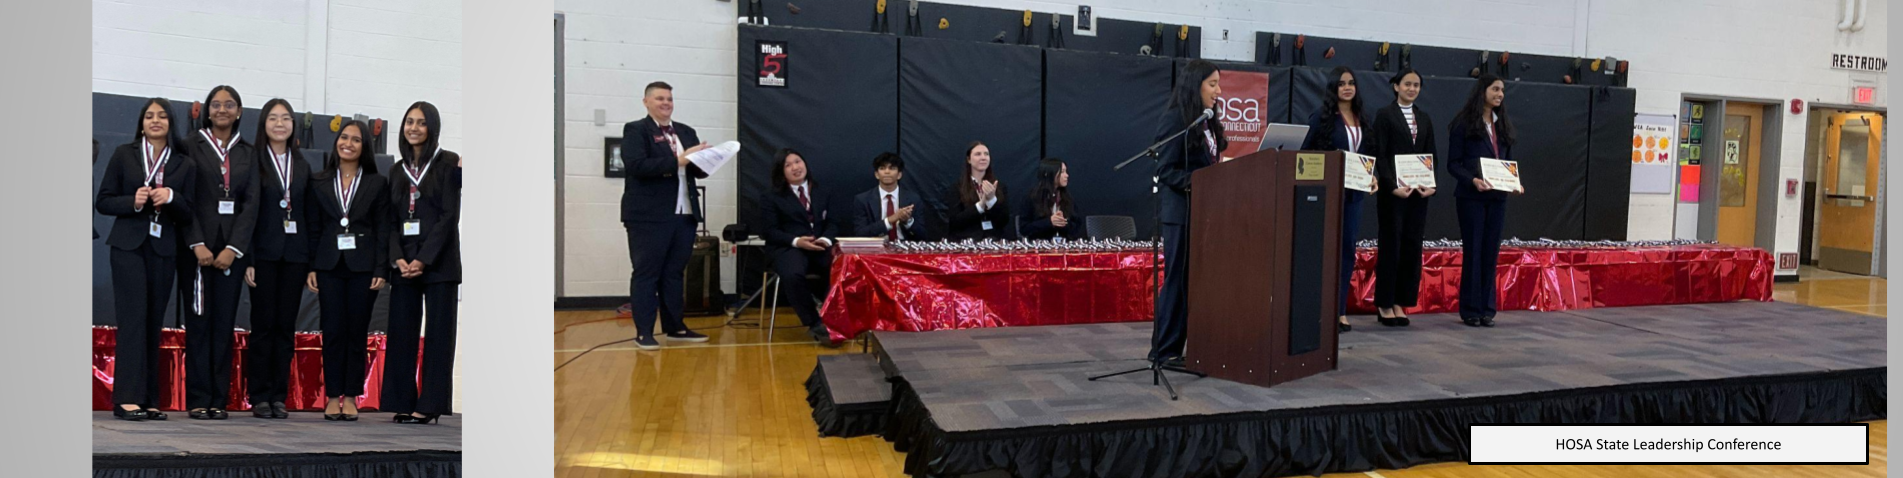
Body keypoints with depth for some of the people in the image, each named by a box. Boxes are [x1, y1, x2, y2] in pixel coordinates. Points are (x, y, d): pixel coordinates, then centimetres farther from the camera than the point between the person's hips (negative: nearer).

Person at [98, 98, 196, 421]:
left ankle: (149, 400, 6)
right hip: (128, 246, -2)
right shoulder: (124, 155, 7)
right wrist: (133, 201, -13)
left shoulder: (184, 164, 10)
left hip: (163, 250, 2)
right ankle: (127, 398, -11)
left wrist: (171, 197, -11)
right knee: (133, 318, -11)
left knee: (154, 322, 3)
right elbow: (102, 202, 5)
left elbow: (188, 215, 8)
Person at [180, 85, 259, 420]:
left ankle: (219, 400, 5)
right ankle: (198, 399, 2)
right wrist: (197, 244, -12)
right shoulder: (191, 146, 5)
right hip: (197, 246, -2)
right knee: (199, 321, -2)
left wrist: (233, 248, -6)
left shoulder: (247, 153, 12)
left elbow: (251, 203, 5)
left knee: (225, 323, 2)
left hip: (232, 248, 2)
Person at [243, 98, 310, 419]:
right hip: (264, 252, -3)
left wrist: (312, 262, 6)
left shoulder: (302, 166, 12)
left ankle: (279, 396, 10)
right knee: (263, 324, -1)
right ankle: (259, 396, 7)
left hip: (294, 254, 3)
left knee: (286, 326, 5)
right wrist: (248, 260, -11)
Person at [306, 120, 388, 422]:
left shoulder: (377, 183, 4)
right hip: (329, 265, 1)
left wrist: (381, 270, -6)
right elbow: (312, 227, 7)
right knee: (333, 331, 1)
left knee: (357, 332, 2)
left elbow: (383, 230, 2)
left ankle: (351, 397, 9)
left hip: (363, 266, -1)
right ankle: (333, 396, 8)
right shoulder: (319, 182, 8)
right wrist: (310, 267, 0)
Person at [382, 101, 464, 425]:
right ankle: (403, 402, 9)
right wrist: (398, 259, -6)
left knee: (438, 334, -2)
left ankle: (429, 405, 2)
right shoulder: (397, 170, 15)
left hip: (438, 261, -5)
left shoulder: (448, 162, -1)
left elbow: (450, 215, -8)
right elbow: (391, 219, 10)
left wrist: (423, 259, -13)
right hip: (404, 262, 5)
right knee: (401, 332, 3)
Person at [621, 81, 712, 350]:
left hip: (684, 215, 6)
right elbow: (637, 166, -17)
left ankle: (674, 327, 20)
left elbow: (700, 169, 13)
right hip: (649, 216, -6)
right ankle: (643, 332, 5)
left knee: (675, 273, 12)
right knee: (646, 274, 0)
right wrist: (677, 160, -20)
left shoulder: (686, 132, 17)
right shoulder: (635, 130, -1)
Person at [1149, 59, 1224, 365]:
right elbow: (1165, 170, -15)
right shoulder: (1175, 120, -10)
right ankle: (1164, 351, 6)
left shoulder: (1208, 122, 15)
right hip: (1182, 211, -8)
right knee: (1179, 279, -3)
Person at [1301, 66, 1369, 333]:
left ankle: (1340, 310, 12)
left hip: (1353, 191, 6)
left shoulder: (1359, 118, 13)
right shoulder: (1322, 117, -4)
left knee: (1347, 249, 6)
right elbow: (1305, 152, -4)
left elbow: (1365, 154, 18)